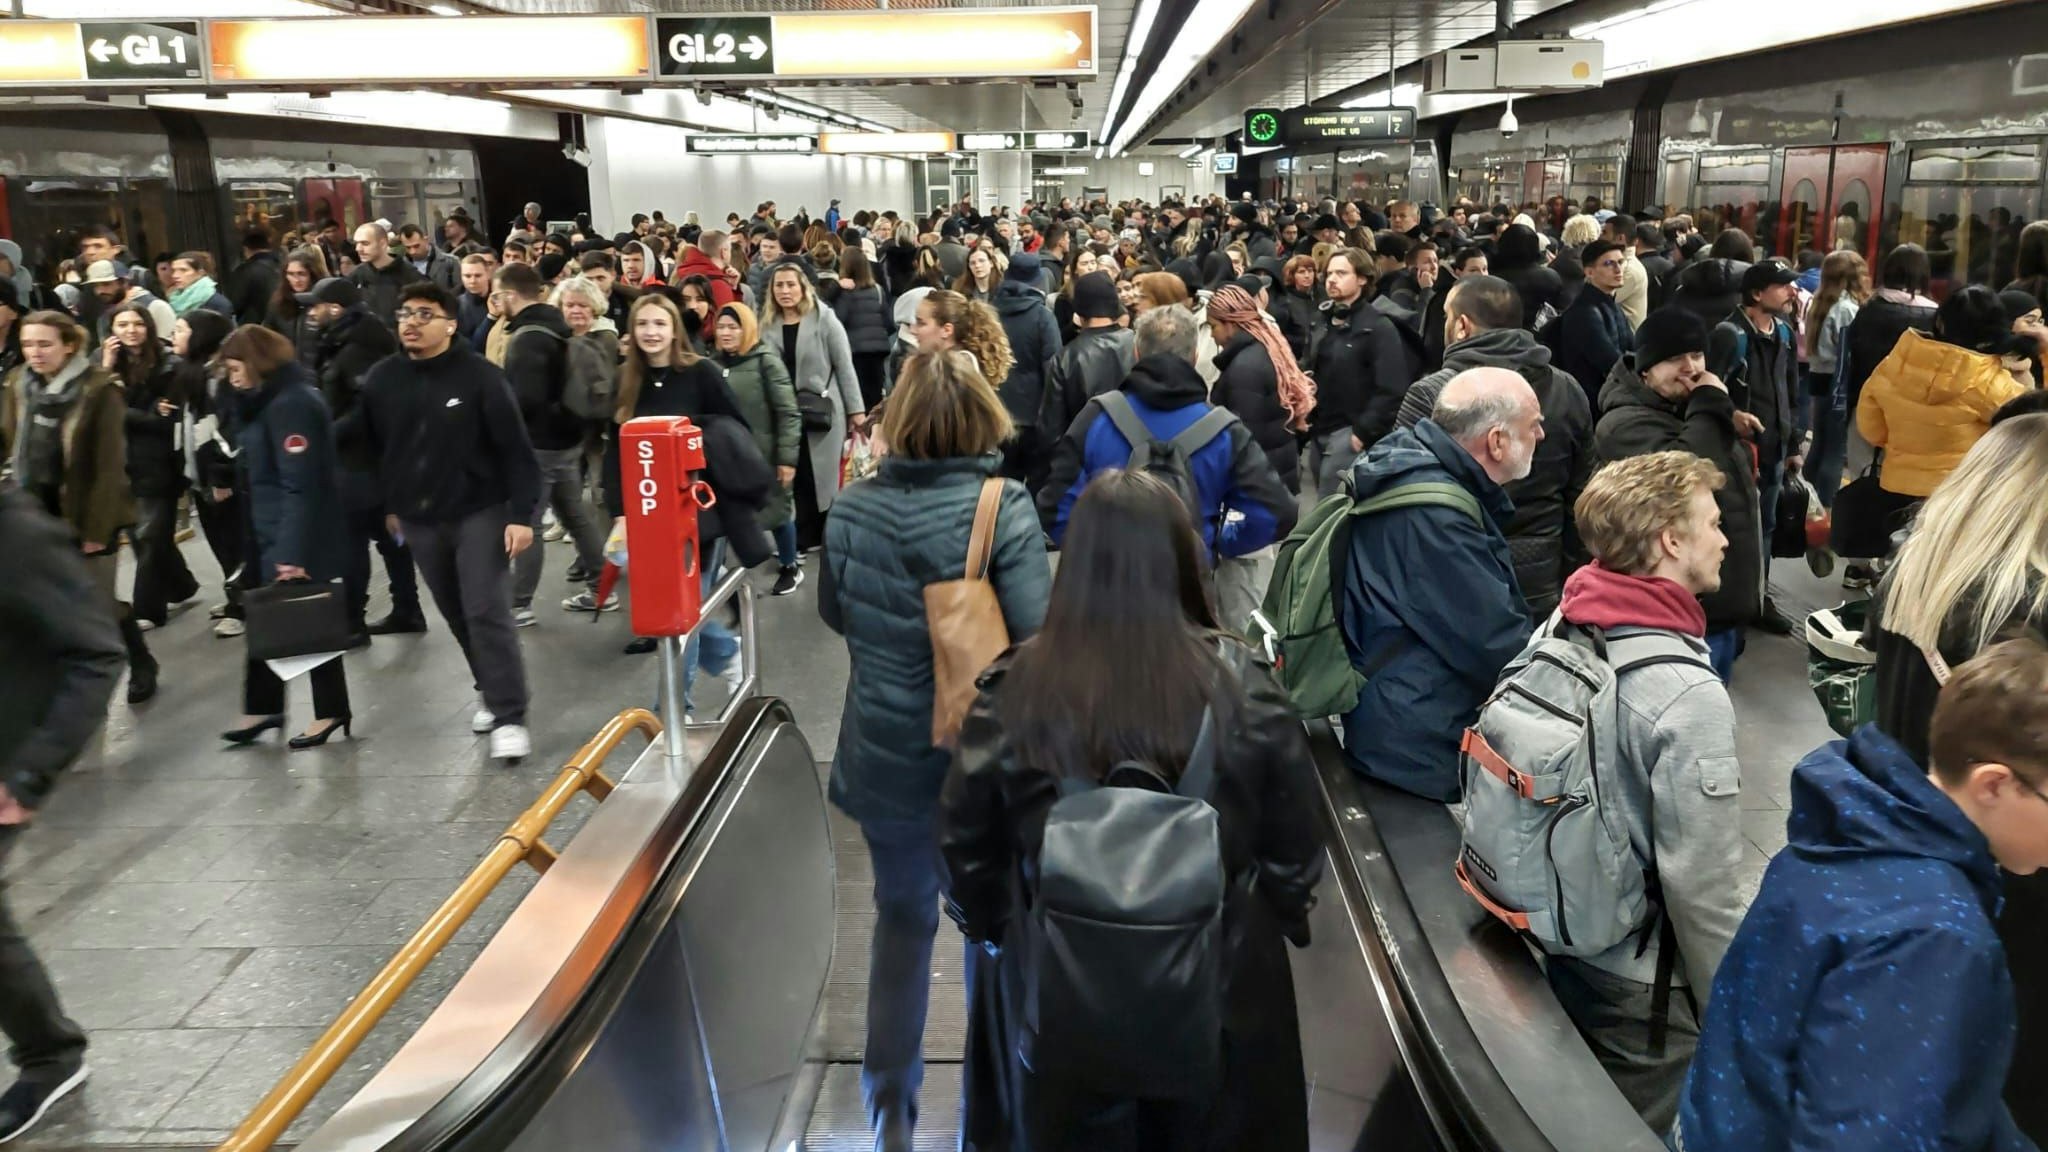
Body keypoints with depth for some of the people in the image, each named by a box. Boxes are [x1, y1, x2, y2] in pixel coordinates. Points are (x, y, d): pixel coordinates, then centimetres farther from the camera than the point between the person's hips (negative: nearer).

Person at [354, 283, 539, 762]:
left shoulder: (481, 376, -12)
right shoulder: (382, 379, 2)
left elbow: (515, 449, -13)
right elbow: (372, 447, 14)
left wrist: (521, 514, -17)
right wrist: (389, 505, 15)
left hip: (479, 512, -5)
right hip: (418, 519, 5)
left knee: (487, 614, -9)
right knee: (458, 618, 13)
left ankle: (510, 718, -4)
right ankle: (495, 694, 30)